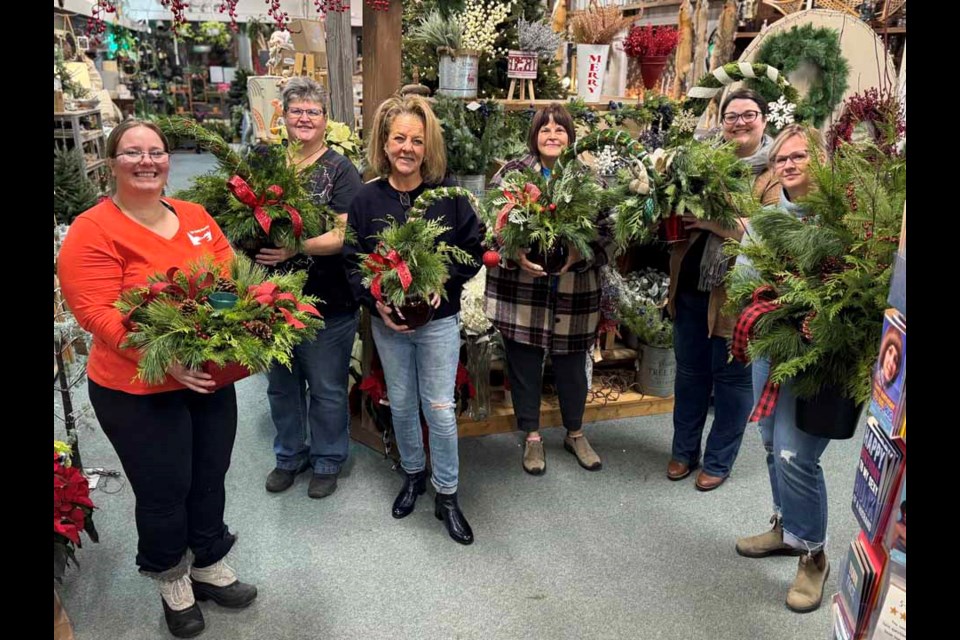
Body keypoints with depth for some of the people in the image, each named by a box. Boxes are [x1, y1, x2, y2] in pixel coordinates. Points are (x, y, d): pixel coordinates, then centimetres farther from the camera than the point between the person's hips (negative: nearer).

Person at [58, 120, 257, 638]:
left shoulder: (195, 216, 4)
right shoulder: (92, 230, -13)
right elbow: (96, 314, -20)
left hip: (212, 378, 5)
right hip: (139, 392, -5)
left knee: (209, 480, 19)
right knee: (164, 492, 11)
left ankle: (210, 567, 43)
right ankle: (172, 581, 39)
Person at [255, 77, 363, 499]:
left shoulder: (340, 170, -7)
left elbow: (346, 235, -17)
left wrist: (294, 248, -26)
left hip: (327, 305, -4)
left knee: (327, 389, 11)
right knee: (281, 385, 19)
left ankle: (327, 461, 32)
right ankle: (289, 455, 40)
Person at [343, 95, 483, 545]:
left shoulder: (448, 193, -8)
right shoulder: (367, 198, -4)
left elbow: (474, 249, -4)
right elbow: (352, 262, -1)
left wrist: (444, 282, -18)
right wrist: (376, 303, -16)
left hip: (438, 320, -2)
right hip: (387, 321, 2)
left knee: (439, 408, 2)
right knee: (401, 404, 16)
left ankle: (447, 496, 20)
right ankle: (412, 474, 40)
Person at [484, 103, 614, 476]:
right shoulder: (511, 173, -1)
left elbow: (606, 234, 0)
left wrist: (578, 256, -18)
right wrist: (515, 255, -18)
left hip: (573, 292, 1)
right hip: (521, 291, -1)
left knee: (572, 365, 13)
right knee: (524, 364, 10)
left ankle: (575, 434, 36)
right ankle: (531, 437, 31)